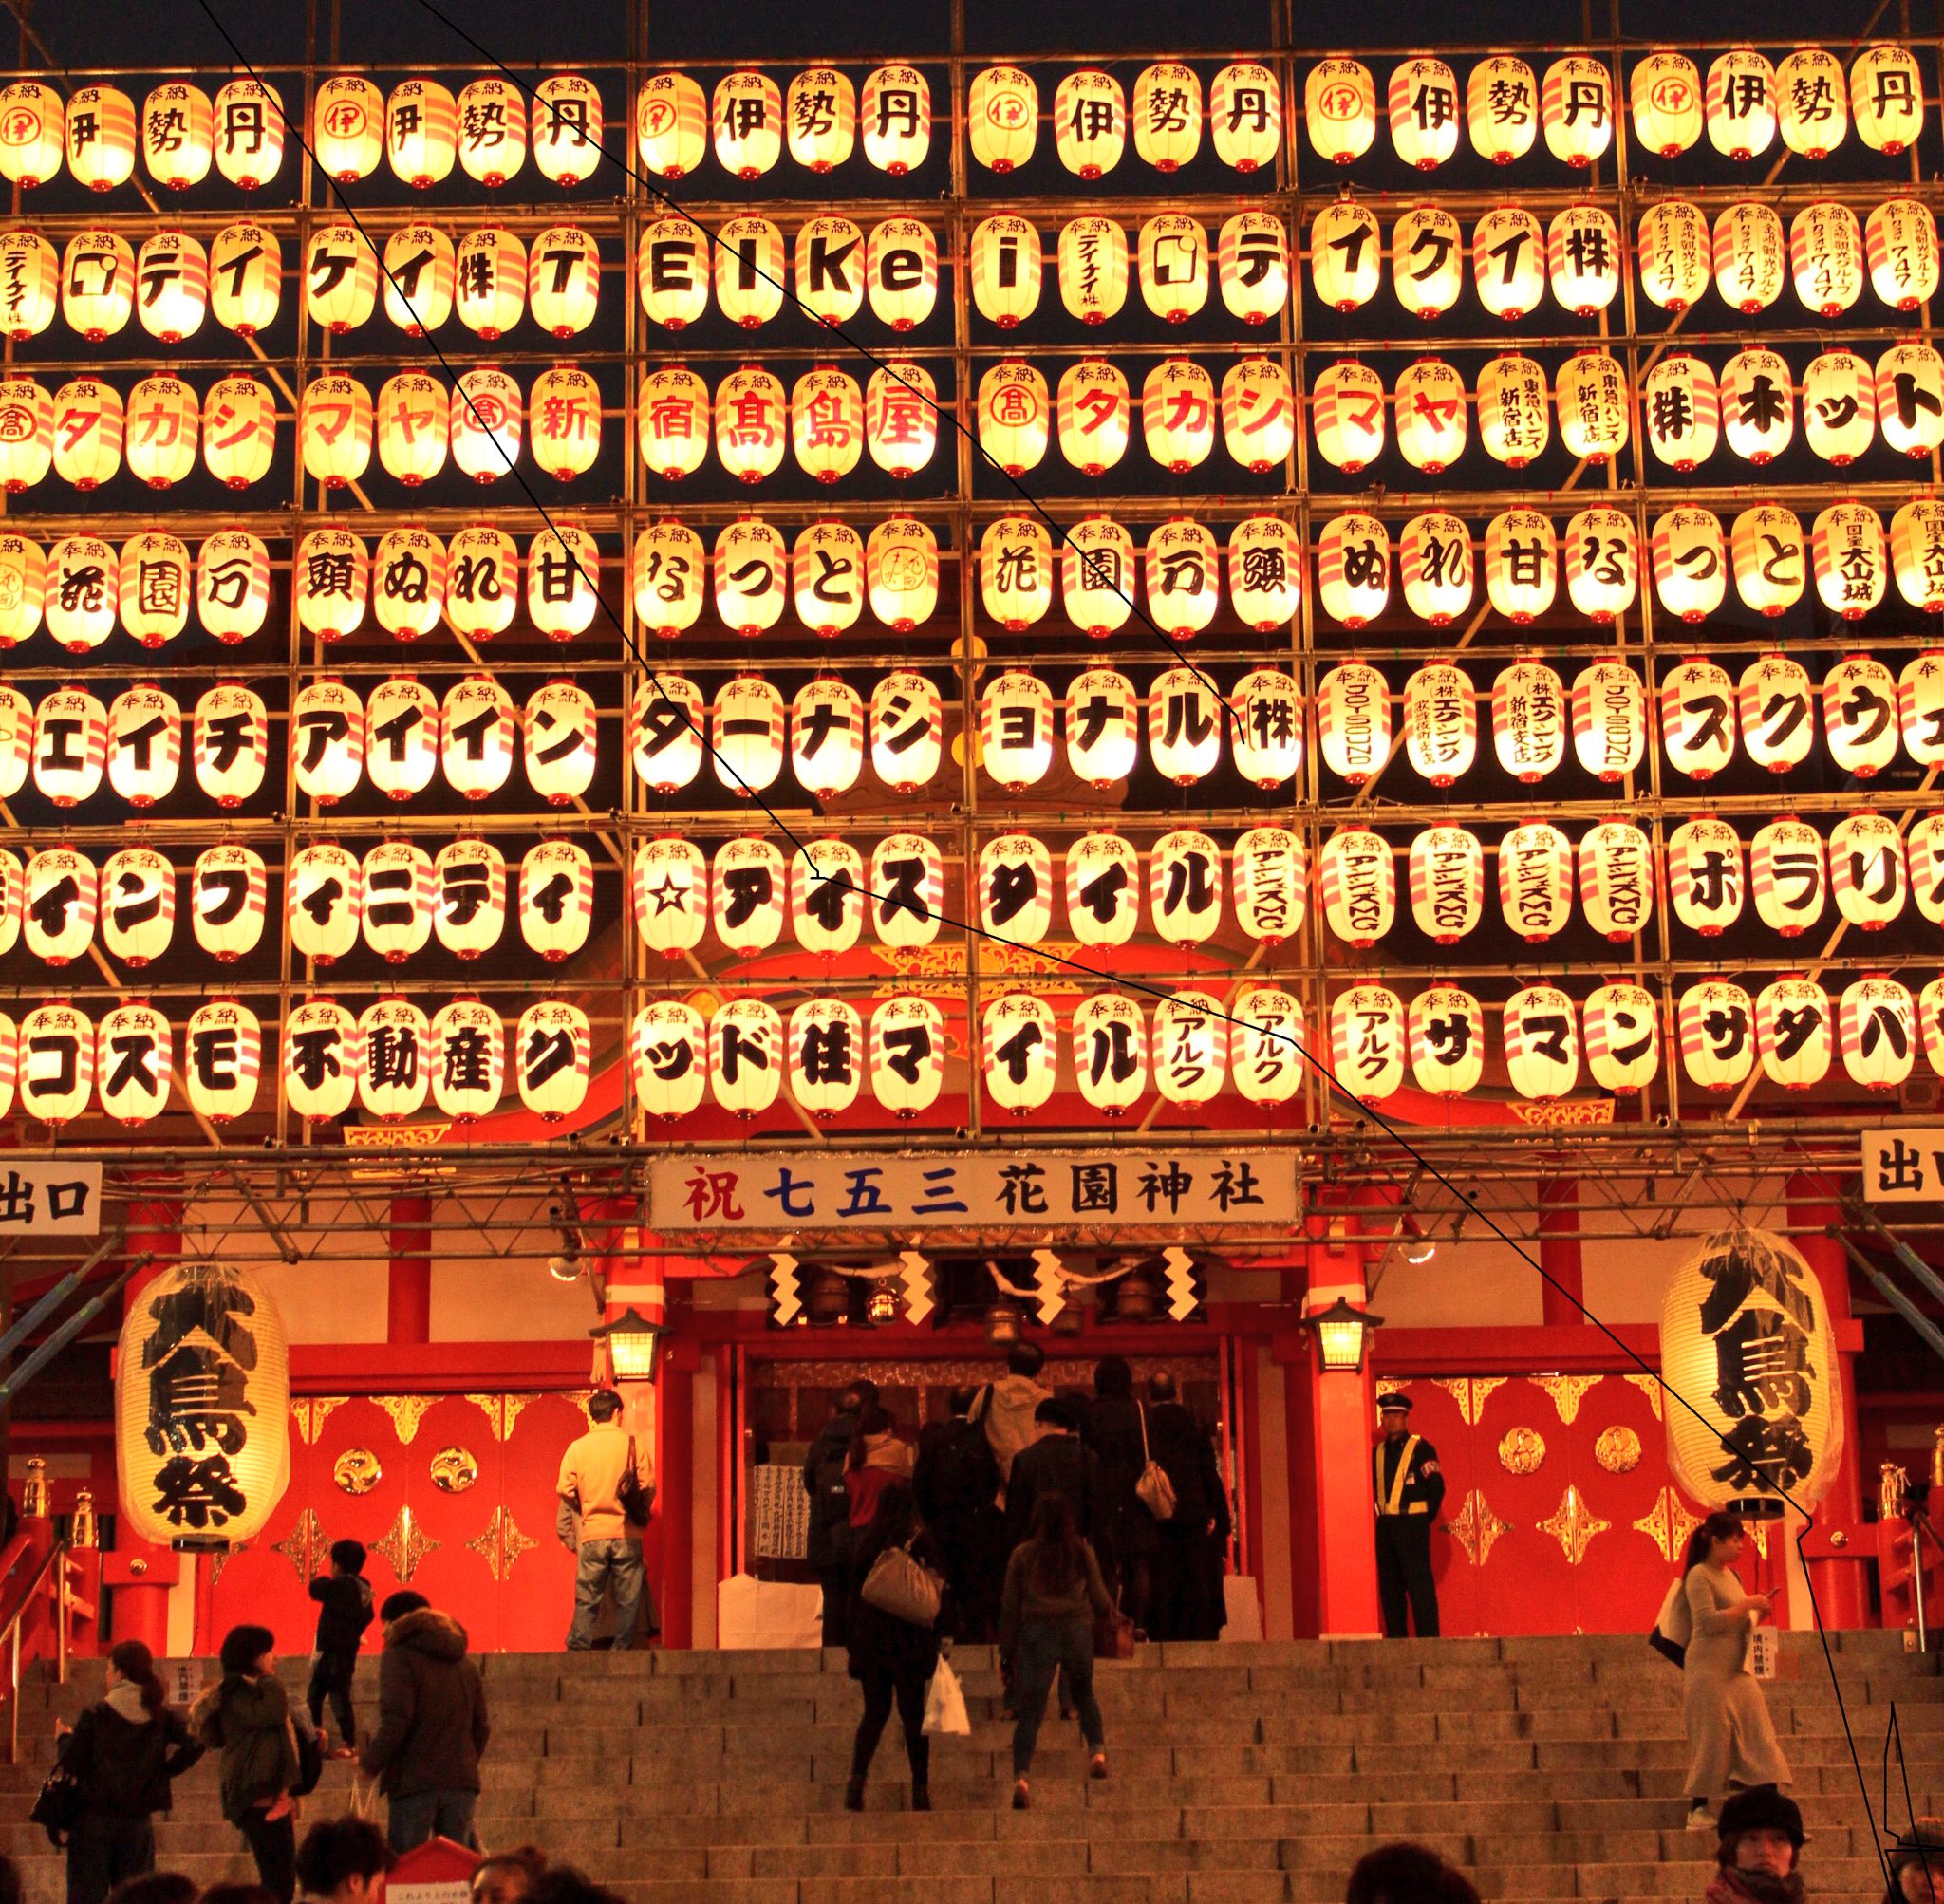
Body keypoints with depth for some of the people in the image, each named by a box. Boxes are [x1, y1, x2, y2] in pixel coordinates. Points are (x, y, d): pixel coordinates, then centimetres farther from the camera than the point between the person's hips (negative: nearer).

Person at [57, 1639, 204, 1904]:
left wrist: (64, 1738, 12)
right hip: (139, 1822, 3)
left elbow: (72, 1764, -8)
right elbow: (194, 1743, -11)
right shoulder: (162, 1715, 0)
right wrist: (166, 1769, 3)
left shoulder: (96, 1715, -8)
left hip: (94, 1820, -3)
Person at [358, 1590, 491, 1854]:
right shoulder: (465, 1661, 19)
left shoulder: (399, 1656, -3)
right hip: (461, 1781, 6)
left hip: (415, 1782, -6)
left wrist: (369, 1763, -4)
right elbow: (481, 1726, 18)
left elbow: (396, 1721, -14)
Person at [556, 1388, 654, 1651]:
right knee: (628, 1601, 5)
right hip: (627, 1534, -1)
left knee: (586, 1601, 5)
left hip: (591, 1534, 1)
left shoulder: (577, 1448, 2)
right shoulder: (633, 1444, -1)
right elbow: (648, 1487, -2)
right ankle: (621, 1652, 1)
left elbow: (565, 1491, 1)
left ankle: (576, 1653, 0)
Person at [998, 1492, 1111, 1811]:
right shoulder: (1082, 1553, 4)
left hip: (1037, 1632, -1)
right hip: (1077, 1629, 1)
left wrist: (1006, 1649, 12)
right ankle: (1097, 1750, 7)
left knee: (1030, 1710, -2)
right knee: (1083, 1694, 25)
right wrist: (1110, 1614, 32)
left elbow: (1009, 1605, 4)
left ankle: (1021, 1776, -18)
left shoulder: (1023, 1554, 3)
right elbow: (1100, 1601, 8)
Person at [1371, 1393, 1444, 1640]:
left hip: (1412, 1525, -6)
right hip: (1385, 1525, 6)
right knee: (1389, 1586, 7)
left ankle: (1428, 1638, -6)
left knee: (1420, 1585, -8)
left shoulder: (1421, 1448, -4)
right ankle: (1395, 1639, 11)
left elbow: (1437, 1487, -7)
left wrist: (1425, 1518, -5)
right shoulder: (1378, 1452, 13)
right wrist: (1380, 1516, 11)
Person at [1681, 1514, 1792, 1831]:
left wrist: (1756, 1613, 7)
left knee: (1757, 1733, 2)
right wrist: (1747, 1604, -15)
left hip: (1737, 1671, 9)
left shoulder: (1730, 1575, 16)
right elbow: (1709, 1622, -21)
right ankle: (1697, 1811, 4)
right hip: (1710, 1671, -9)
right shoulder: (1699, 1575, -10)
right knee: (1712, 1737, -5)